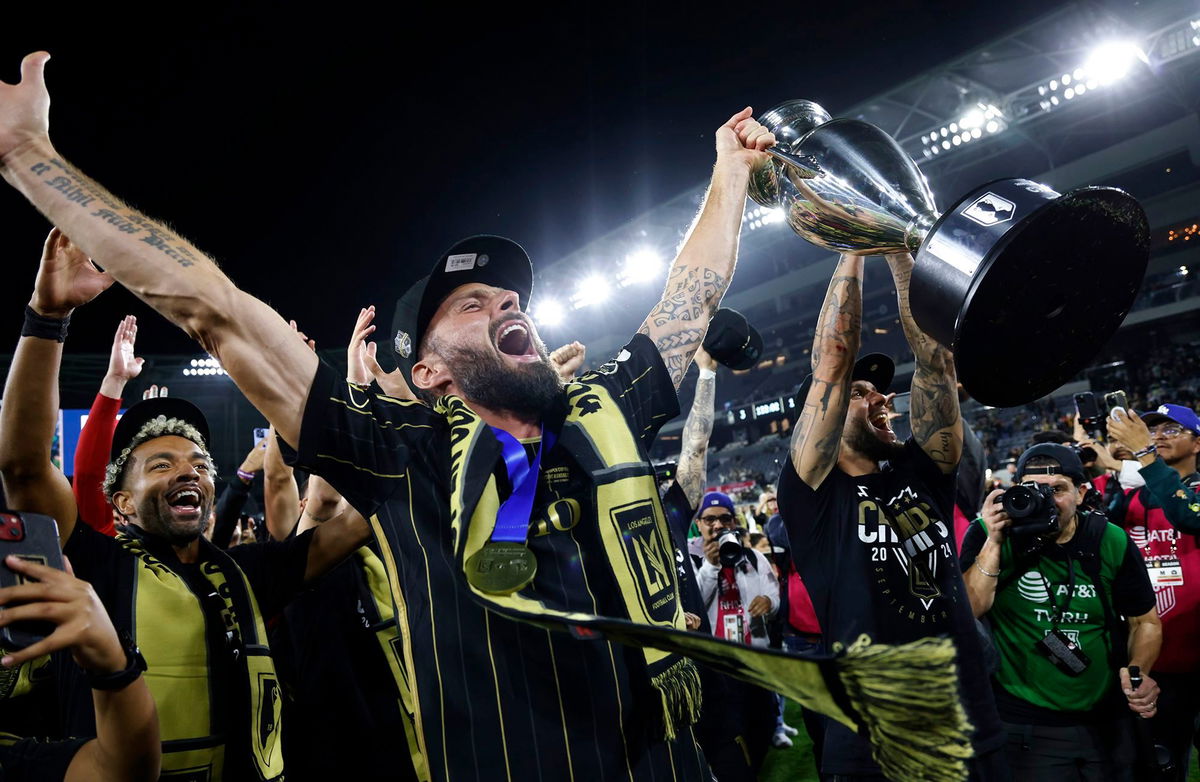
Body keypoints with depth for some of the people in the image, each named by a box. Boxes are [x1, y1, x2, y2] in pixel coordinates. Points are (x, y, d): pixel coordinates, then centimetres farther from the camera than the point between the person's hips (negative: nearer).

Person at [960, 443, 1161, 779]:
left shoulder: (1113, 543, -4)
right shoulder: (988, 534, -9)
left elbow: (1145, 621, 8)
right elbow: (967, 613, -18)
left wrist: (1138, 670, -12)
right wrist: (993, 543, -25)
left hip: (1107, 721, 3)